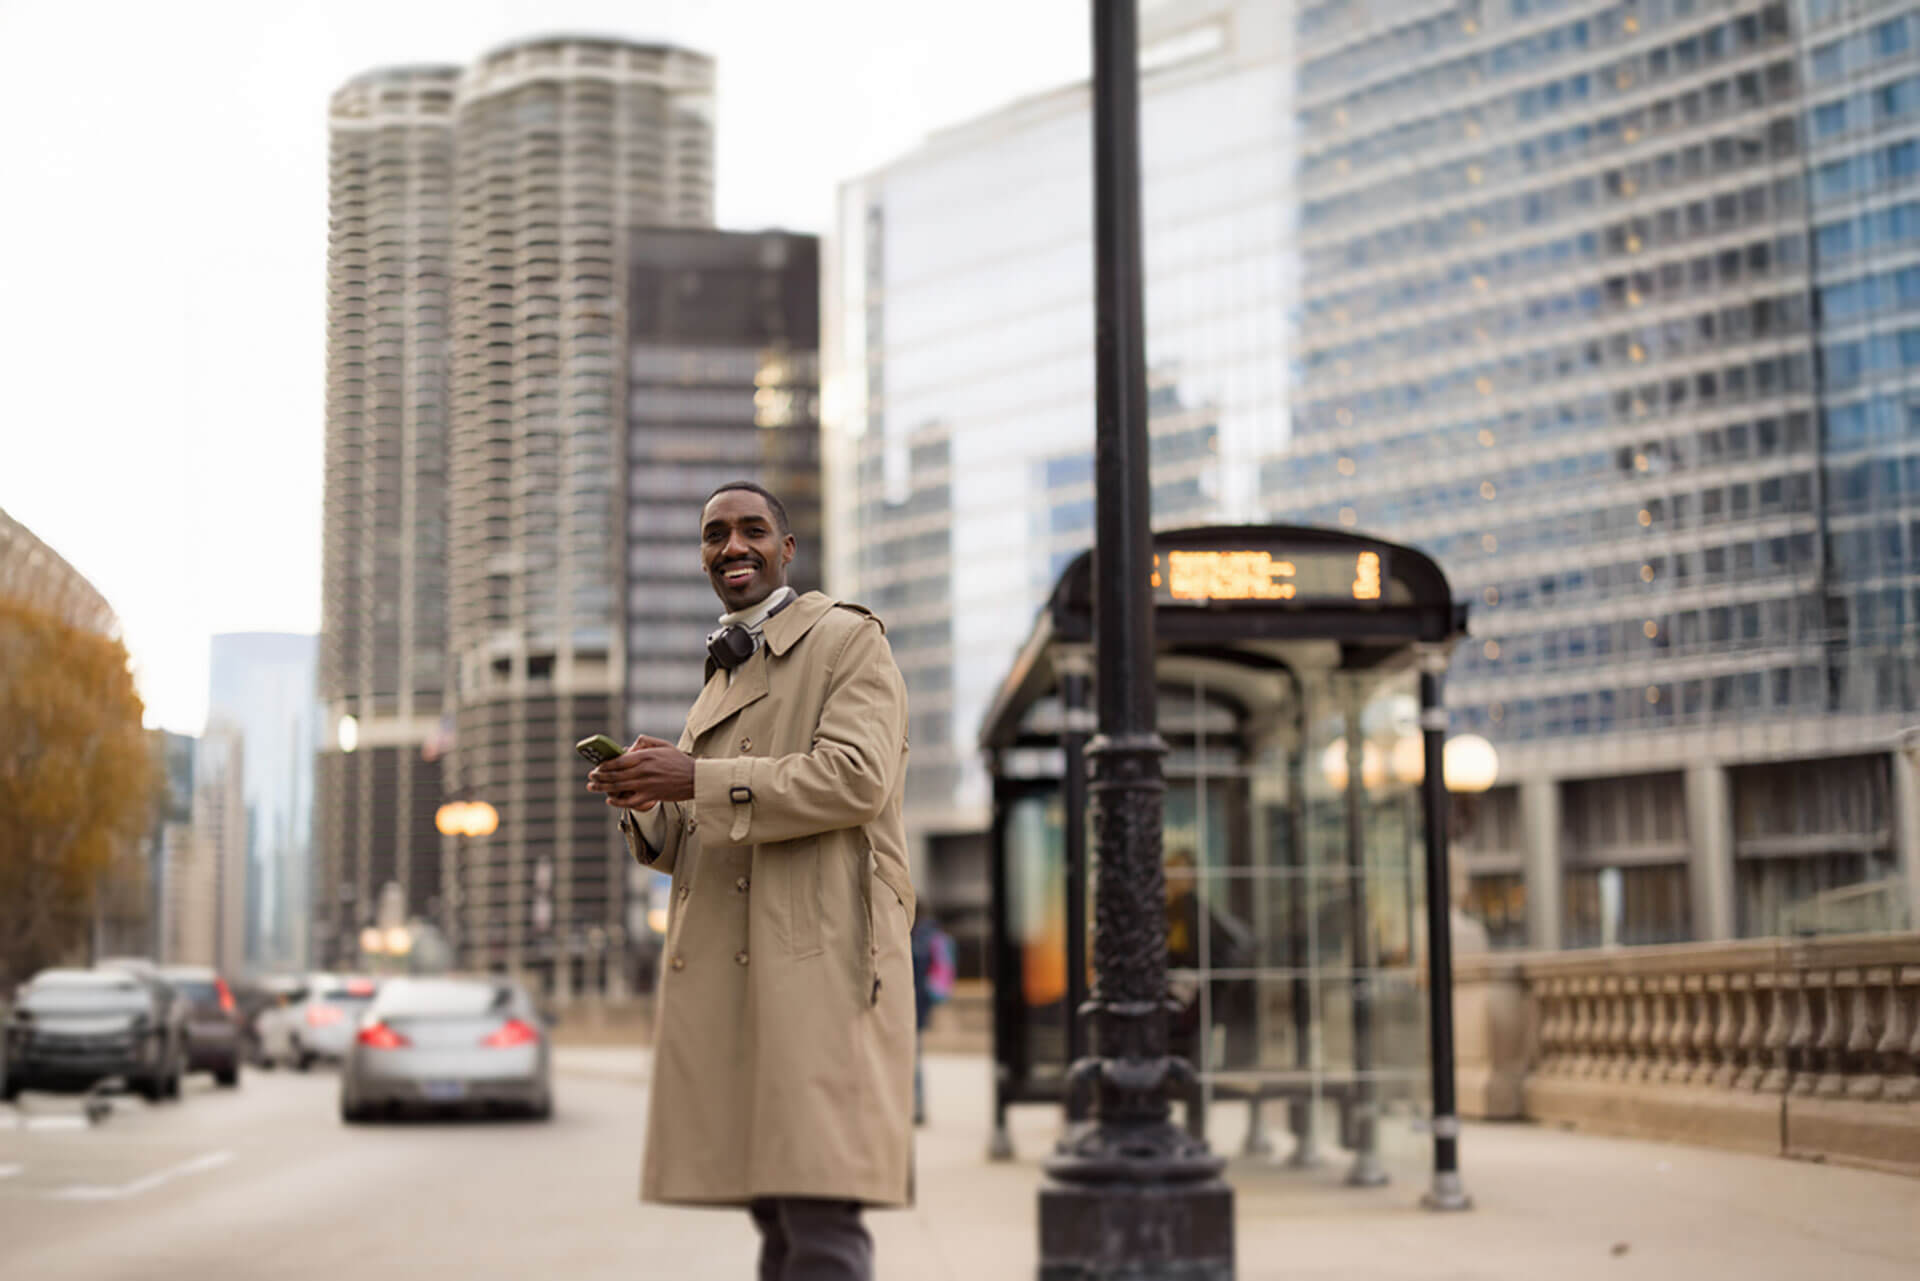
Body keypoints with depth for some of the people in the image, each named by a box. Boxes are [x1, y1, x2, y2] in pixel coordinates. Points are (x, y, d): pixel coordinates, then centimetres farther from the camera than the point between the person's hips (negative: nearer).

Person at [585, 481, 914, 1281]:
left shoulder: (849, 641, 3)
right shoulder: (722, 674, 26)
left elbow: (856, 777, -13)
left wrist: (696, 780, -16)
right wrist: (647, 806, 5)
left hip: (816, 959, -8)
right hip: (726, 970, 8)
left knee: (820, 1212, -14)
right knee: (774, 1214, 8)